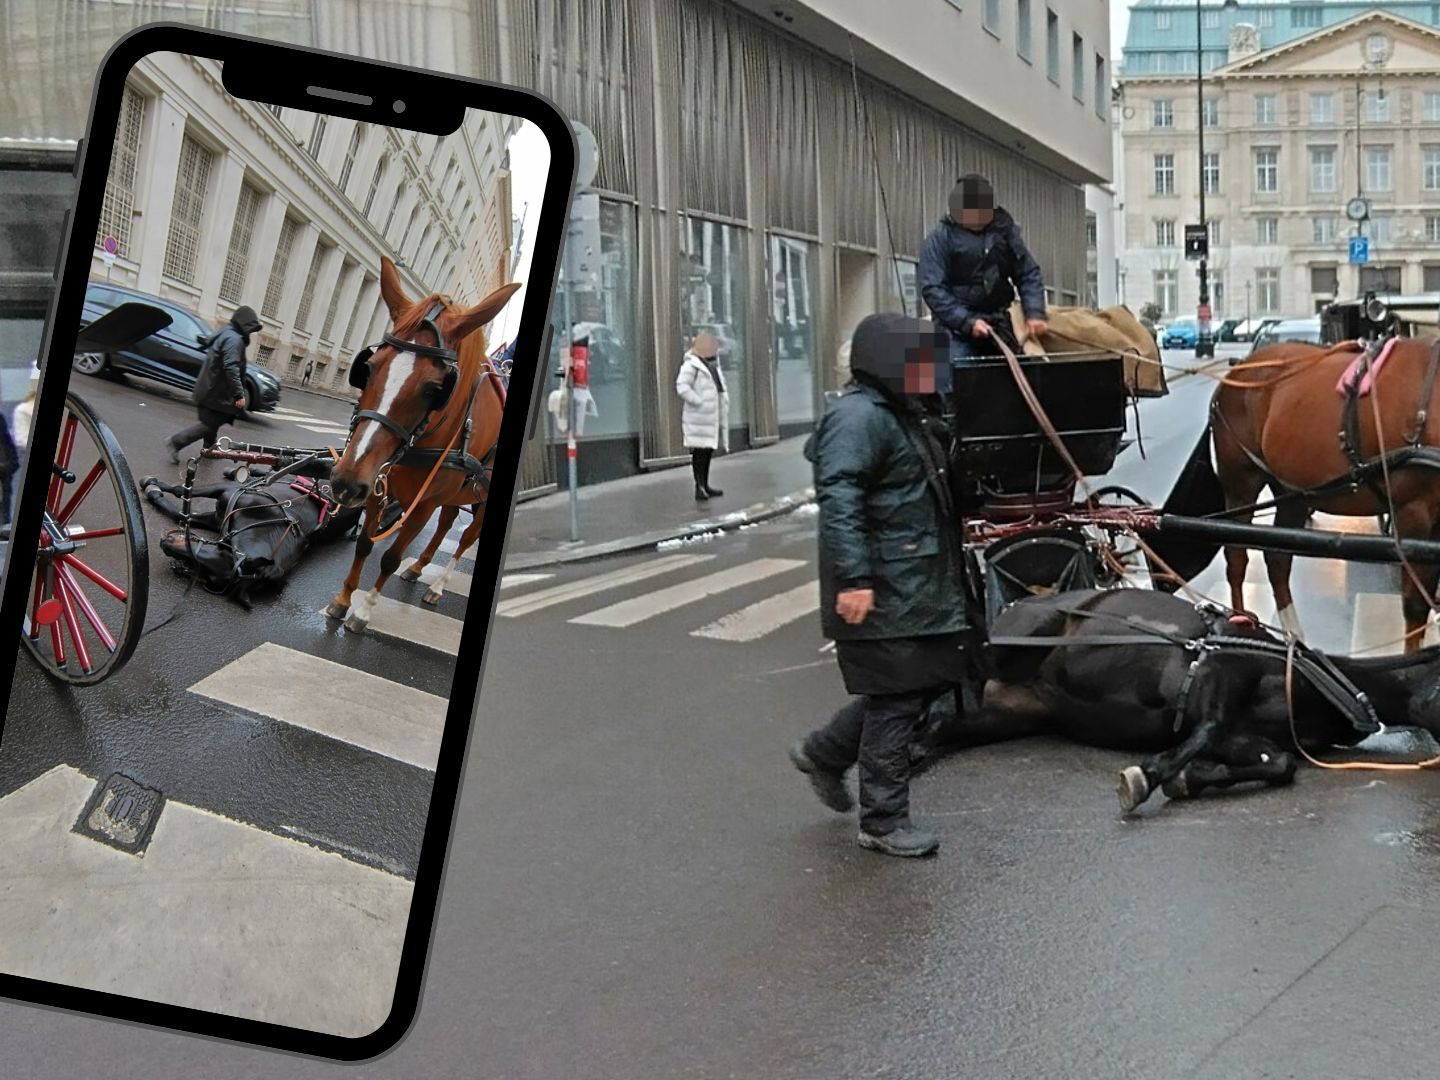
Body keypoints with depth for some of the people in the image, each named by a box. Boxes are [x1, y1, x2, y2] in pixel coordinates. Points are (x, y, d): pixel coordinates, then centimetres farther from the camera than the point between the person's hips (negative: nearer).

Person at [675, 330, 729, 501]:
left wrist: (723, 405, 15)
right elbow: (682, 387, -23)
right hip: (698, 416, -9)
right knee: (700, 450, -9)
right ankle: (699, 487, -10)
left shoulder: (713, 364, 16)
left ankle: (705, 486, 20)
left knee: (708, 450, 13)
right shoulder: (691, 365, -13)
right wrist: (699, 402, -22)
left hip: (712, 415, 9)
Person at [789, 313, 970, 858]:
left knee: (929, 681, 14)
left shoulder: (907, 416, 19)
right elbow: (839, 501, -25)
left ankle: (824, 752, 29)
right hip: (882, 593, -10)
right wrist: (853, 579, -31)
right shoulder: (859, 416, -15)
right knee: (896, 699, -4)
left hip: (921, 586, 10)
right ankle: (883, 822, 9)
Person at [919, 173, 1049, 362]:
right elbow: (932, 288, -13)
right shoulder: (941, 237, -7)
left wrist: (1034, 313, -7)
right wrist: (967, 321, -22)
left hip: (998, 324, 5)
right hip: (957, 328, -5)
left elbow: (1028, 274, 9)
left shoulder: (1004, 230, 6)